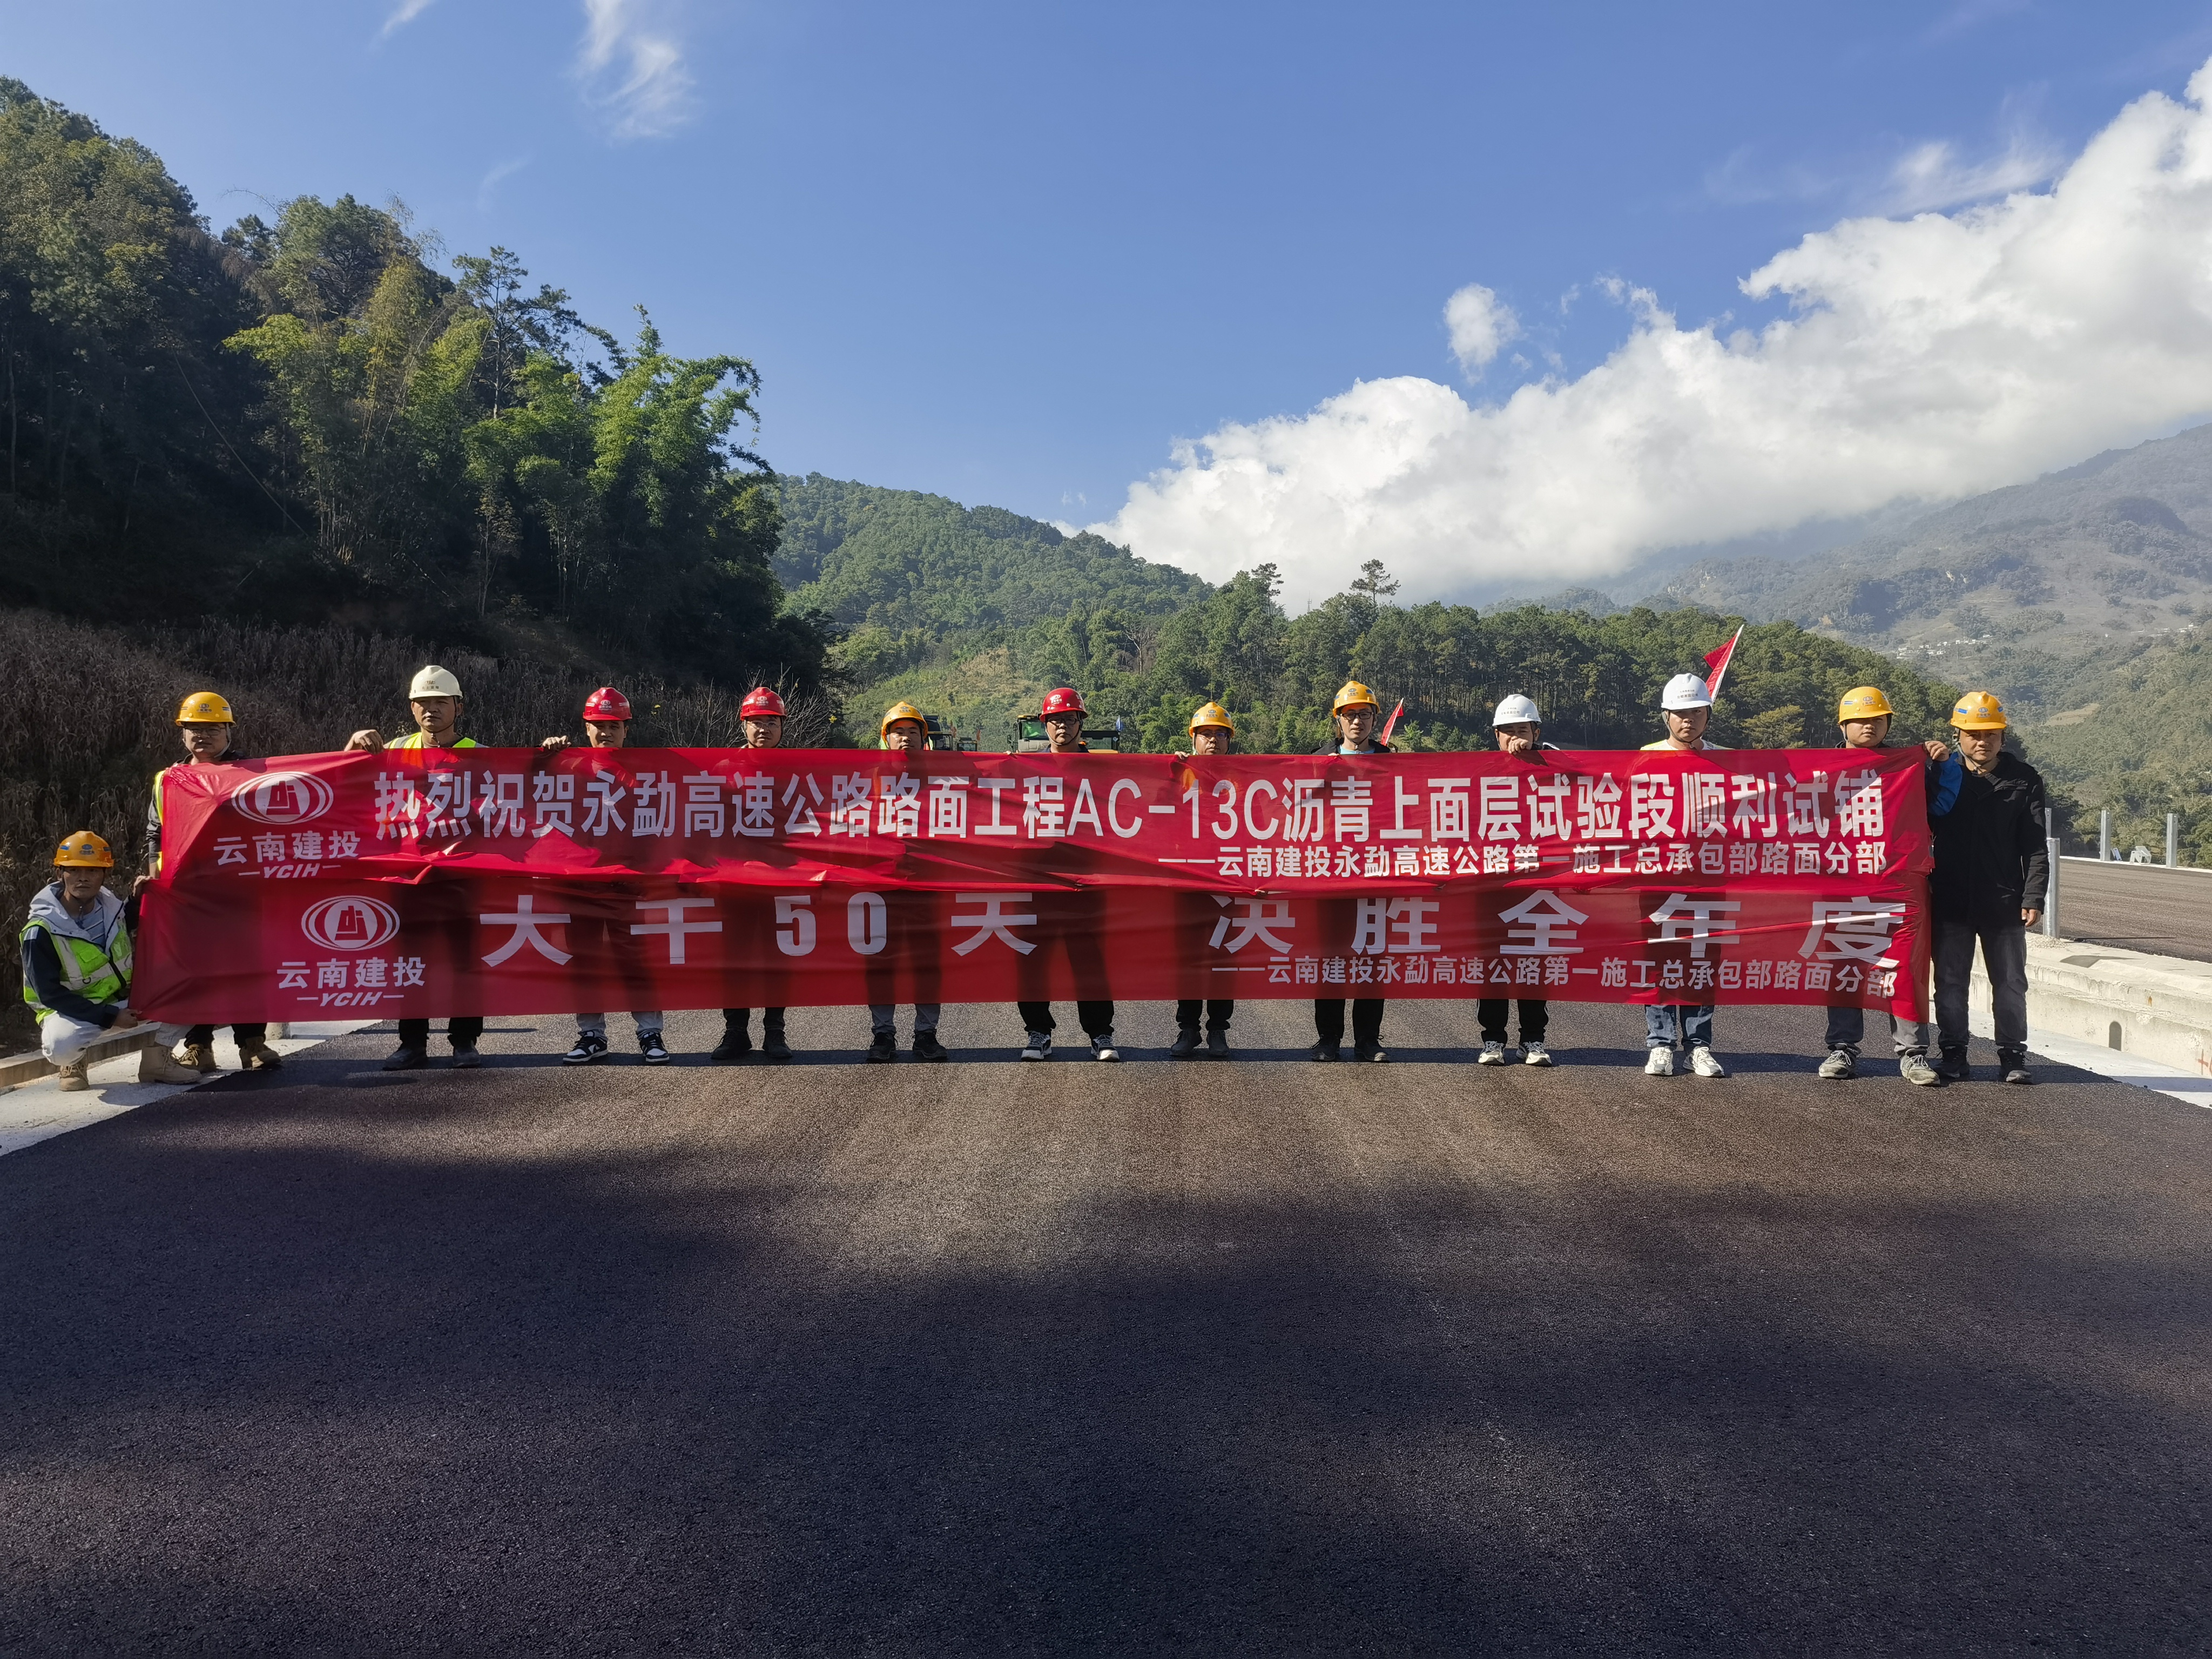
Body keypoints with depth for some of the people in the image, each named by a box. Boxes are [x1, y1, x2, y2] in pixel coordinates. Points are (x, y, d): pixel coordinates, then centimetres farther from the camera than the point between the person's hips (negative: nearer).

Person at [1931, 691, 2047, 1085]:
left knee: (2011, 983, 6)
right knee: (1950, 982, 6)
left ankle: (2012, 1056, 16)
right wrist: (1923, 888, 1)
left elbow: (2036, 846, 1)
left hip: (2004, 902, 0)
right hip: (1951, 902, 1)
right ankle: (1953, 1054, 16)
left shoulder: (2024, 780, 3)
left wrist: (2033, 897, -8)